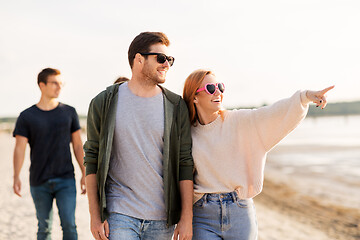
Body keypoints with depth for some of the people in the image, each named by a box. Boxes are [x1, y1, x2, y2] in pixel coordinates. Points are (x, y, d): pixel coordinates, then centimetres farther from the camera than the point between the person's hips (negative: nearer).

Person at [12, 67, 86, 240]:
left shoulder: (69, 112, 6)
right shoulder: (27, 117, 2)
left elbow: (77, 145, 8)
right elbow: (19, 148, -2)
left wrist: (84, 173, 4)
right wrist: (16, 177, -13)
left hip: (66, 180, 0)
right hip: (39, 183, 0)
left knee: (69, 224, -8)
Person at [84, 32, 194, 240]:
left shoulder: (176, 106, 3)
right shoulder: (104, 103, 0)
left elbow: (185, 163, 2)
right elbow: (92, 160, 2)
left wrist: (187, 217, -2)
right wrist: (95, 215, -2)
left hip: (161, 218, 2)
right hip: (119, 215, -1)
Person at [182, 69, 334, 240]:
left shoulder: (239, 121, -1)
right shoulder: (188, 133, 2)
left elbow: (272, 114, -16)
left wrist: (304, 96, -31)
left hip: (240, 212, 0)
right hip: (203, 215, 0)